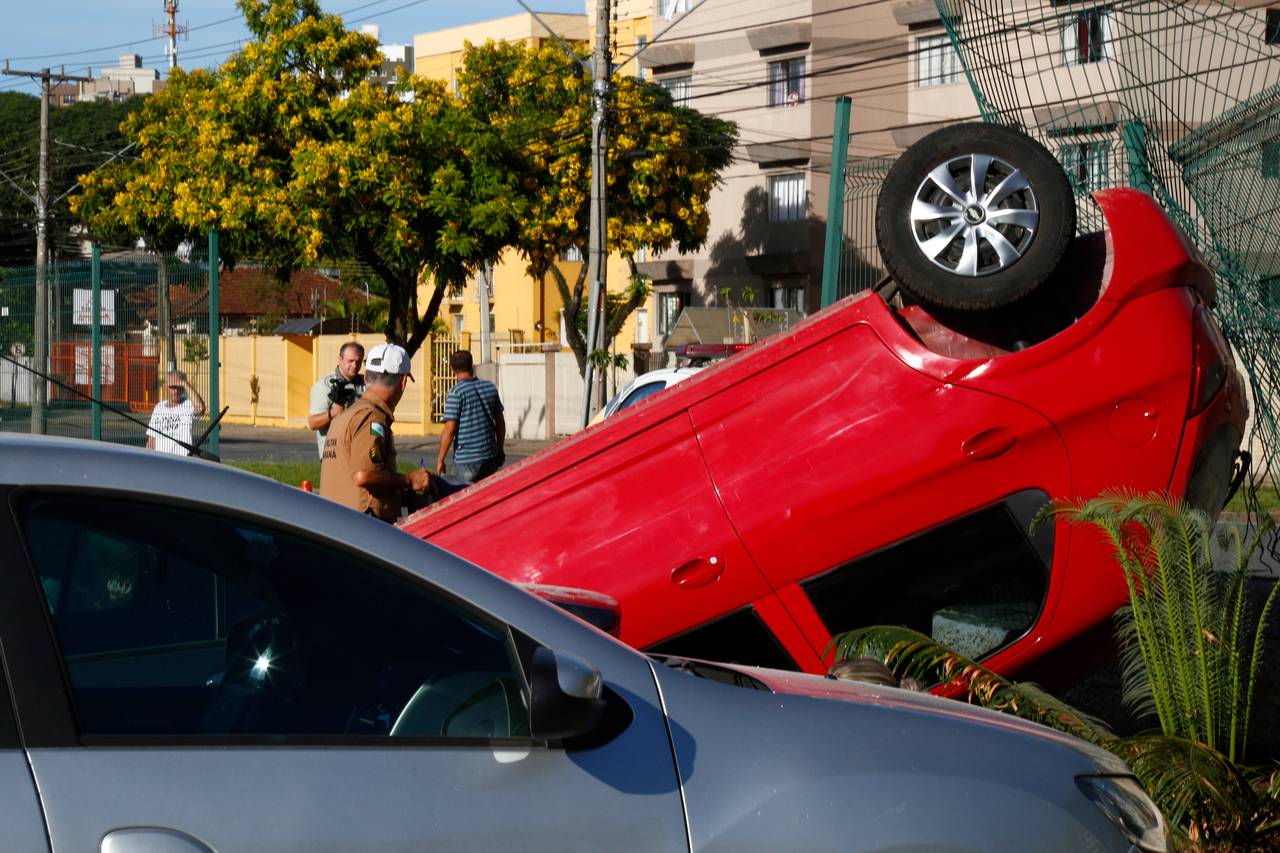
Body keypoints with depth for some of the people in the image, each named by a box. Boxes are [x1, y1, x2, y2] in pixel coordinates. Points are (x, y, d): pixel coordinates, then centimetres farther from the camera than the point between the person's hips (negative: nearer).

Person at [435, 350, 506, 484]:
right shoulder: (490, 388, 7)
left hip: (465, 459, -5)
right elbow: (500, 422, 12)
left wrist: (440, 459, -7)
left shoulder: (455, 393, -10)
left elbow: (450, 430, -14)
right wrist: (500, 450, 22)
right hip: (490, 458, 5)